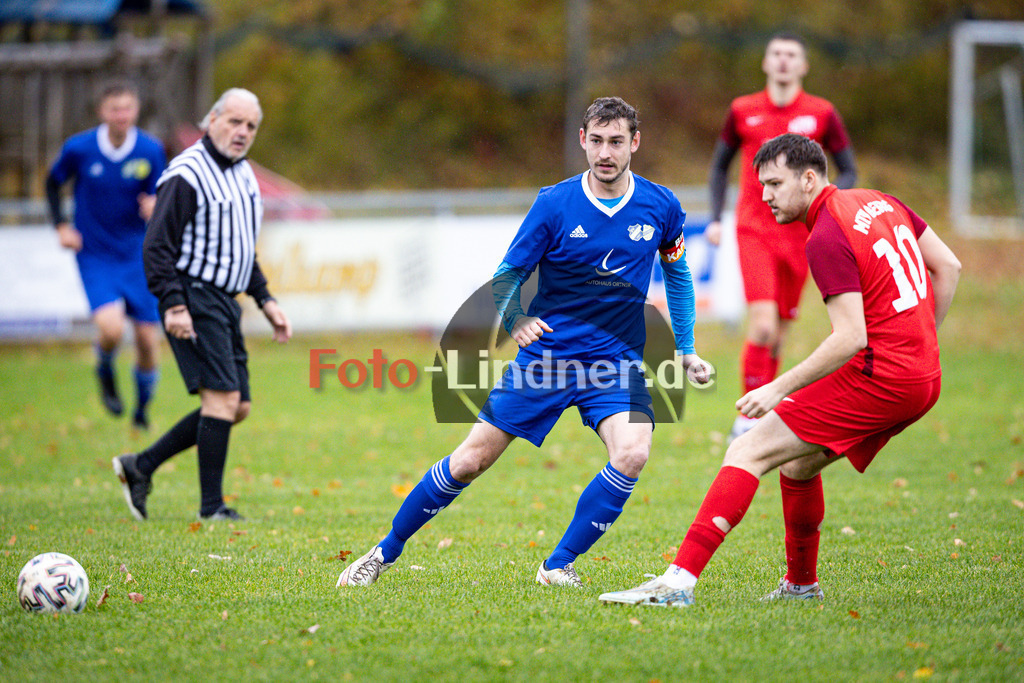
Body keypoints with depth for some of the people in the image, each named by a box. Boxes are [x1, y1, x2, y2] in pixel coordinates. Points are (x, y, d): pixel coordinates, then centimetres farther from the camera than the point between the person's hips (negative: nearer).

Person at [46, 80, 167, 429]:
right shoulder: (79, 148, -9)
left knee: (148, 339, 2)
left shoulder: (151, 150, -9)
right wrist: (61, 226, -1)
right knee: (111, 328, -23)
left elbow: (160, 195, -1)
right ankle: (106, 373, 14)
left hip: (138, 255, 2)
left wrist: (156, 207, -25)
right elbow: (53, 182, 9)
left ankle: (142, 407, 30)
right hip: (95, 255, -2)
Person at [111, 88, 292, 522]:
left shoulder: (243, 173, 17)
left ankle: (140, 467, 15)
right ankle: (211, 508, -9)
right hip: (194, 297, -9)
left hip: (225, 301, 9)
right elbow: (157, 246, -15)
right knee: (222, 397, -15)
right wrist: (174, 305, -22)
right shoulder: (186, 175, -12)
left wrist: (265, 300, 19)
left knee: (237, 406, 7)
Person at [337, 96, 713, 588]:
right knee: (471, 460, -1)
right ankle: (385, 553, 19)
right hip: (545, 356, -1)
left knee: (632, 453, -26)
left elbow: (677, 275, 16)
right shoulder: (555, 203, -10)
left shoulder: (661, 206, -3)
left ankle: (559, 566, -11)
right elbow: (505, 278, -3)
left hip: (617, 359, 1)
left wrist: (686, 350, 15)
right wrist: (514, 321, -23)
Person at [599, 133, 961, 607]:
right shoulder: (879, 203, 14)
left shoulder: (827, 240, -13)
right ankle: (801, 584, 33)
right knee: (798, 462, 24)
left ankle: (679, 580, -21)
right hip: (925, 377, 9)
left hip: (878, 377, -9)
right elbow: (948, 266, 20)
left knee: (749, 452, -11)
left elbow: (851, 337, -20)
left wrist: (780, 388, -17)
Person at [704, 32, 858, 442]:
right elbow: (720, 164, 16)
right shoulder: (743, 111, 4)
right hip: (754, 230, -1)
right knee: (763, 324, -18)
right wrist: (715, 218, 5)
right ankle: (750, 415, -10)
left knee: (778, 334, 6)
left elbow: (849, 171, 6)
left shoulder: (821, 114, 2)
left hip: (798, 233, 2)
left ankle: (759, 417, 20)